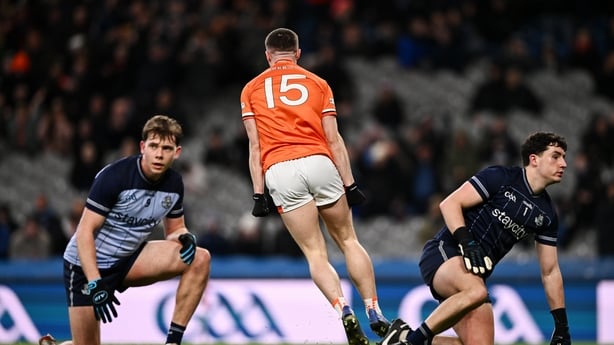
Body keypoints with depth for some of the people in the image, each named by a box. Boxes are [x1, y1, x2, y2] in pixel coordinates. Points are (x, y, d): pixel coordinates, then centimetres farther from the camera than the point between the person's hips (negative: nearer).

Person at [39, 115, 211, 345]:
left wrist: (185, 238, -16)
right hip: (87, 265, -5)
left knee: (200, 258, -18)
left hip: (128, 261, 5)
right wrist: (95, 284, -29)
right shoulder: (115, 176, -23)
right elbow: (85, 231, -21)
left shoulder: (174, 183, -4)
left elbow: (175, 229, 10)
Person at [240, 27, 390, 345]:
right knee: (348, 241, 12)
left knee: (315, 253, 0)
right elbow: (333, 139, 9)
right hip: (318, 162, 0)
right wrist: (350, 185, 9)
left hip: (279, 172, 0)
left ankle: (344, 312, -20)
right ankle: (375, 315, 5)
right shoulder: (317, 83, 16)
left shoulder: (251, 89, 17)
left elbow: (255, 145, 9)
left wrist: (258, 193, 8)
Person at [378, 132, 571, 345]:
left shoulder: (546, 214, 12)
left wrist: (561, 324, 12)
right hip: (444, 254, -7)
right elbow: (450, 203, -10)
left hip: (476, 273, 7)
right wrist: (466, 243, -25)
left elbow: (550, 272, 18)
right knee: (475, 291, -39)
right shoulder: (500, 178, -5)